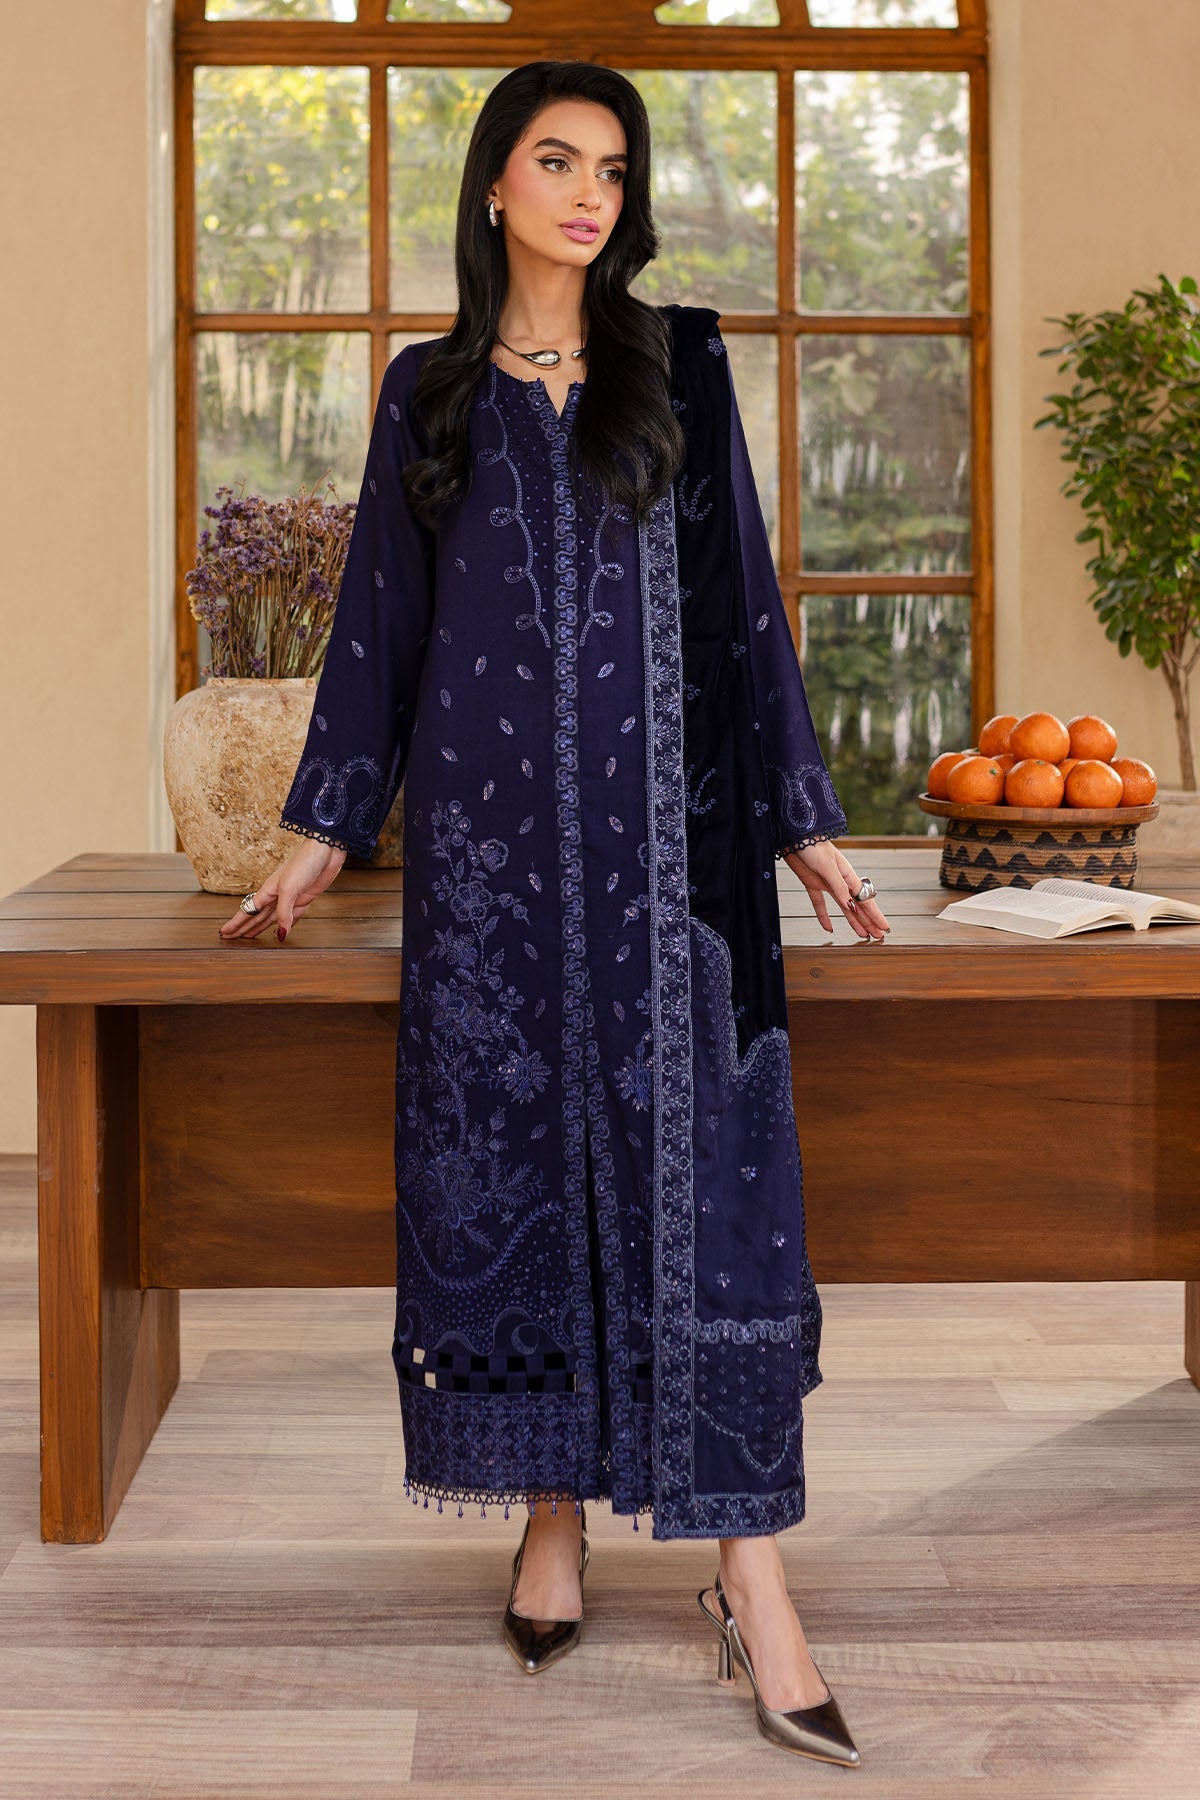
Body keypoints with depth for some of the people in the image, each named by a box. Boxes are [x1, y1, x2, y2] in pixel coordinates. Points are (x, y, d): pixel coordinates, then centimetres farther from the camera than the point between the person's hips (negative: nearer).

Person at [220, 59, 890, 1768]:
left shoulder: (681, 371, 9)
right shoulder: (430, 392, 10)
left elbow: (741, 601, 8)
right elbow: (382, 616, 12)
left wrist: (802, 820, 4)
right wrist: (325, 832, 9)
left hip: (660, 824, -1)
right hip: (491, 826, 1)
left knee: (696, 1166, -6)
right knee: (508, 1158, 3)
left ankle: (750, 1572, -3)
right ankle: (554, 1516, 18)